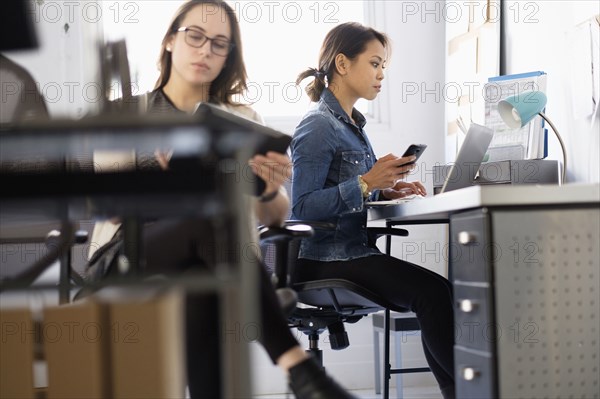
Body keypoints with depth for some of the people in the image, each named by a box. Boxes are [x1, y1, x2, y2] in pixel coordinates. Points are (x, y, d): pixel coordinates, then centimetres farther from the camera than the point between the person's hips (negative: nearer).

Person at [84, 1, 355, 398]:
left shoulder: (242, 118, 17)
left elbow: (273, 217, 7)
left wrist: (270, 188, -18)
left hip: (217, 262, 1)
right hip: (129, 258, -1)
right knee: (210, 218, -36)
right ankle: (297, 364, -45)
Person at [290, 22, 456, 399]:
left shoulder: (353, 124, 17)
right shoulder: (318, 127, -11)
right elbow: (303, 206, -19)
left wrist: (387, 191, 4)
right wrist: (367, 182, -24)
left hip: (357, 251, 9)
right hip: (326, 259, -9)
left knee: (436, 293, -7)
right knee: (433, 291, -20)